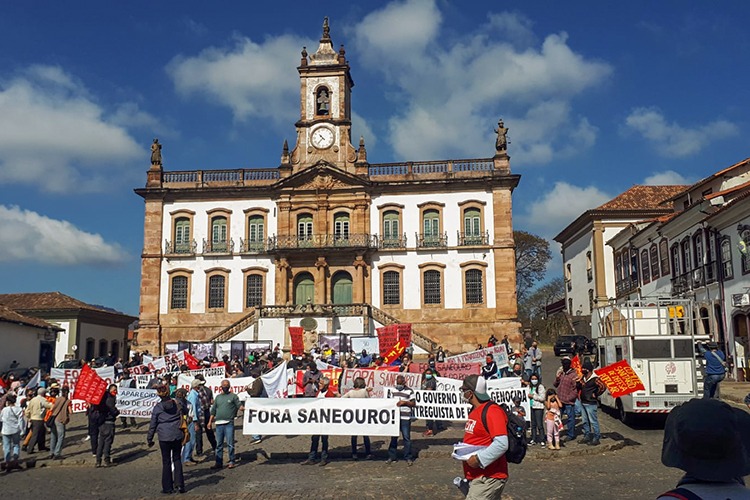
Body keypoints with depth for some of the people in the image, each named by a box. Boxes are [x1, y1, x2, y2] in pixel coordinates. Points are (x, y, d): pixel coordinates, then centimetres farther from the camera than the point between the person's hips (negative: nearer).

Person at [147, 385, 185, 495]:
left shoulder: (157, 407, -5)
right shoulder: (176, 404, 1)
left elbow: (152, 425, -1)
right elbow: (182, 419, 8)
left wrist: (149, 439, 8)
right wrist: (184, 433, 21)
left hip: (164, 437, -2)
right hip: (177, 435, 2)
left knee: (166, 461, 7)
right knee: (177, 459, 14)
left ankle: (167, 487, 12)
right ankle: (179, 484, 7)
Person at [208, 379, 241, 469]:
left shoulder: (233, 396, 5)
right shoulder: (218, 397, 17)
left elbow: (239, 406, -3)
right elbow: (213, 410, 19)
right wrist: (210, 421, 15)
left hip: (229, 423, -4)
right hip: (218, 423, 4)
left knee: (230, 443, -4)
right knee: (219, 444, 8)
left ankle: (231, 462, 4)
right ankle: (219, 463, 15)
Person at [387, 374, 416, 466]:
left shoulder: (409, 391, -3)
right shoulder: (393, 391, 11)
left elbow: (413, 404, -3)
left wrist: (404, 402, -15)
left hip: (405, 418, -4)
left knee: (406, 438, 1)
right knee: (393, 437, 8)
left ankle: (408, 458, 10)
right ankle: (391, 457, 16)